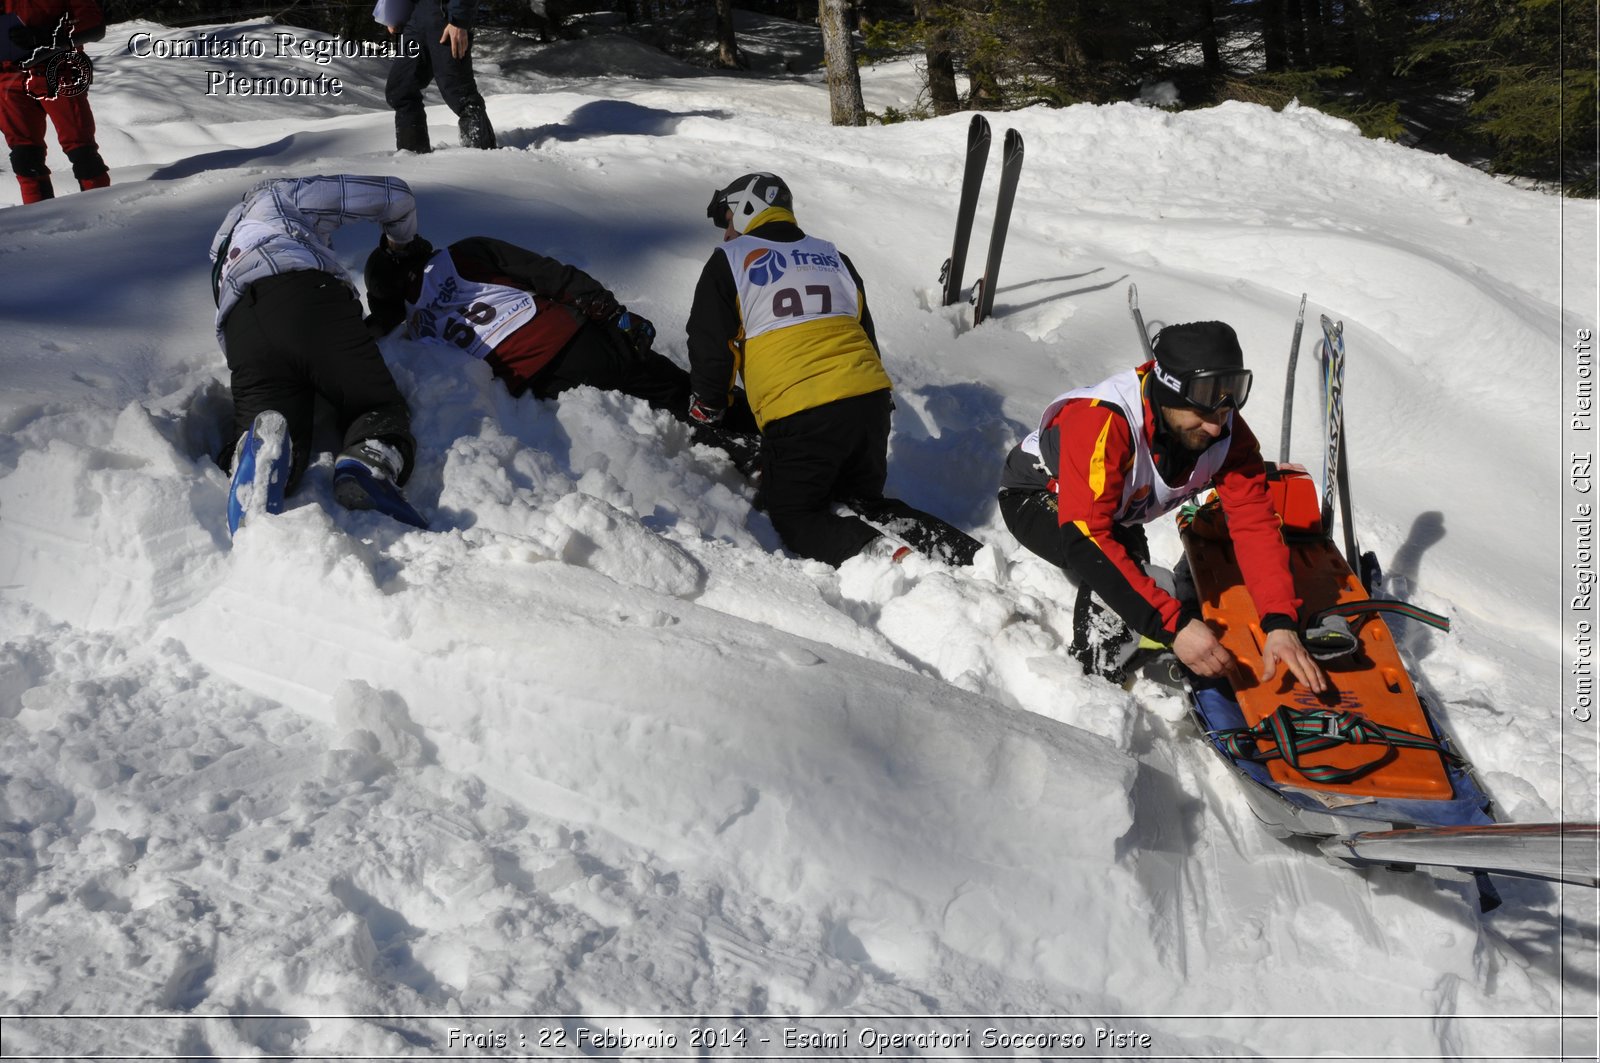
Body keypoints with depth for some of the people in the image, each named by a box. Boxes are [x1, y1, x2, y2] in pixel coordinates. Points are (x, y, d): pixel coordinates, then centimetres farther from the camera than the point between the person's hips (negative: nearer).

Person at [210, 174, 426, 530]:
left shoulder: (225, 244, 48)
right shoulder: (282, 194, 32)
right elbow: (395, 195, 29)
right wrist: (401, 242, 50)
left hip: (241, 327, 4)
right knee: (382, 409, 4)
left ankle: (258, 450, -42)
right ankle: (371, 463, -32)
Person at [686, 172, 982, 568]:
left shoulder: (729, 261, 7)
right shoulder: (832, 256, 24)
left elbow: (710, 346, 6)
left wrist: (707, 410, 22)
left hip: (797, 416, -6)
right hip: (870, 400, 6)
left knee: (794, 518, 10)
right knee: (863, 502, 23)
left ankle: (878, 552, -18)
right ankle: (967, 554, 1)